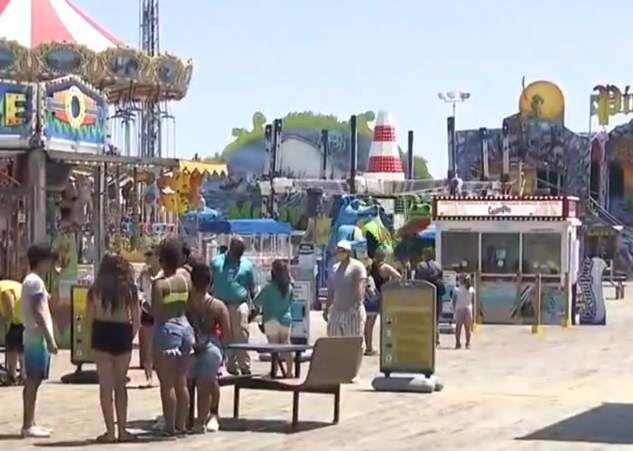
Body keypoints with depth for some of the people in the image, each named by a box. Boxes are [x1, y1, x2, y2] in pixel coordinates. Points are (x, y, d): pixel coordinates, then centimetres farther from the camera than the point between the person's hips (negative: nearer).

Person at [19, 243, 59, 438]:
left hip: (34, 336, 10)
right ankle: (28, 425, -7)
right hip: (38, 337, -10)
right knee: (33, 381, -8)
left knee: (32, 381, 11)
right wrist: (49, 338, -21)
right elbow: (38, 312, -20)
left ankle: (29, 424, 15)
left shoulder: (32, 280, 18)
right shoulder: (35, 281, -14)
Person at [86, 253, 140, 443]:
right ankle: (122, 430, 14)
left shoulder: (96, 290, -3)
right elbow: (136, 321, -1)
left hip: (102, 335, -1)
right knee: (120, 385, 14)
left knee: (106, 385, 5)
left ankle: (110, 432, 3)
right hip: (122, 335, 1)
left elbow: (89, 318, -3)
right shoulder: (129, 290, -1)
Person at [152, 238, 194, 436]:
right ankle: (181, 424, 15)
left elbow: (157, 314, -18)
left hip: (167, 330, -6)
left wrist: (146, 306, 1)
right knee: (181, 382, 11)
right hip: (184, 327, 6)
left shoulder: (159, 284, -15)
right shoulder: (185, 275, 2)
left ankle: (170, 426, 0)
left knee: (167, 384, -1)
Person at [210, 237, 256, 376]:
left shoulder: (247, 265, 6)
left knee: (241, 337, -8)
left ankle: (245, 366, -5)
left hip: (239, 305, -1)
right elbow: (209, 282, 9)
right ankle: (231, 365, 15)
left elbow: (251, 287, 10)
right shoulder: (216, 261, 6)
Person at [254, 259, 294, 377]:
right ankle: (289, 371, 13)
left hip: (272, 320, -4)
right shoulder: (289, 287, 1)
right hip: (286, 319, 5)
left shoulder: (269, 287, -14)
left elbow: (257, 302, -8)